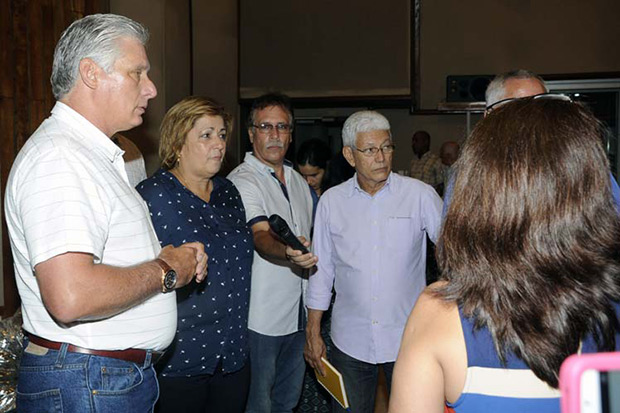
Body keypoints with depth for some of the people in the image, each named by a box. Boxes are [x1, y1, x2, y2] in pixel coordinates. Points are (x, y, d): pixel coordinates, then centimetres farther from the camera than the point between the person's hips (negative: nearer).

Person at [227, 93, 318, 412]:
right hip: (260, 318, -7)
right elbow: (260, 237, -28)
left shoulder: (298, 181, 12)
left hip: (297, 314, 7)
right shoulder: (241, 181, -12)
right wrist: (287, 252, -47)